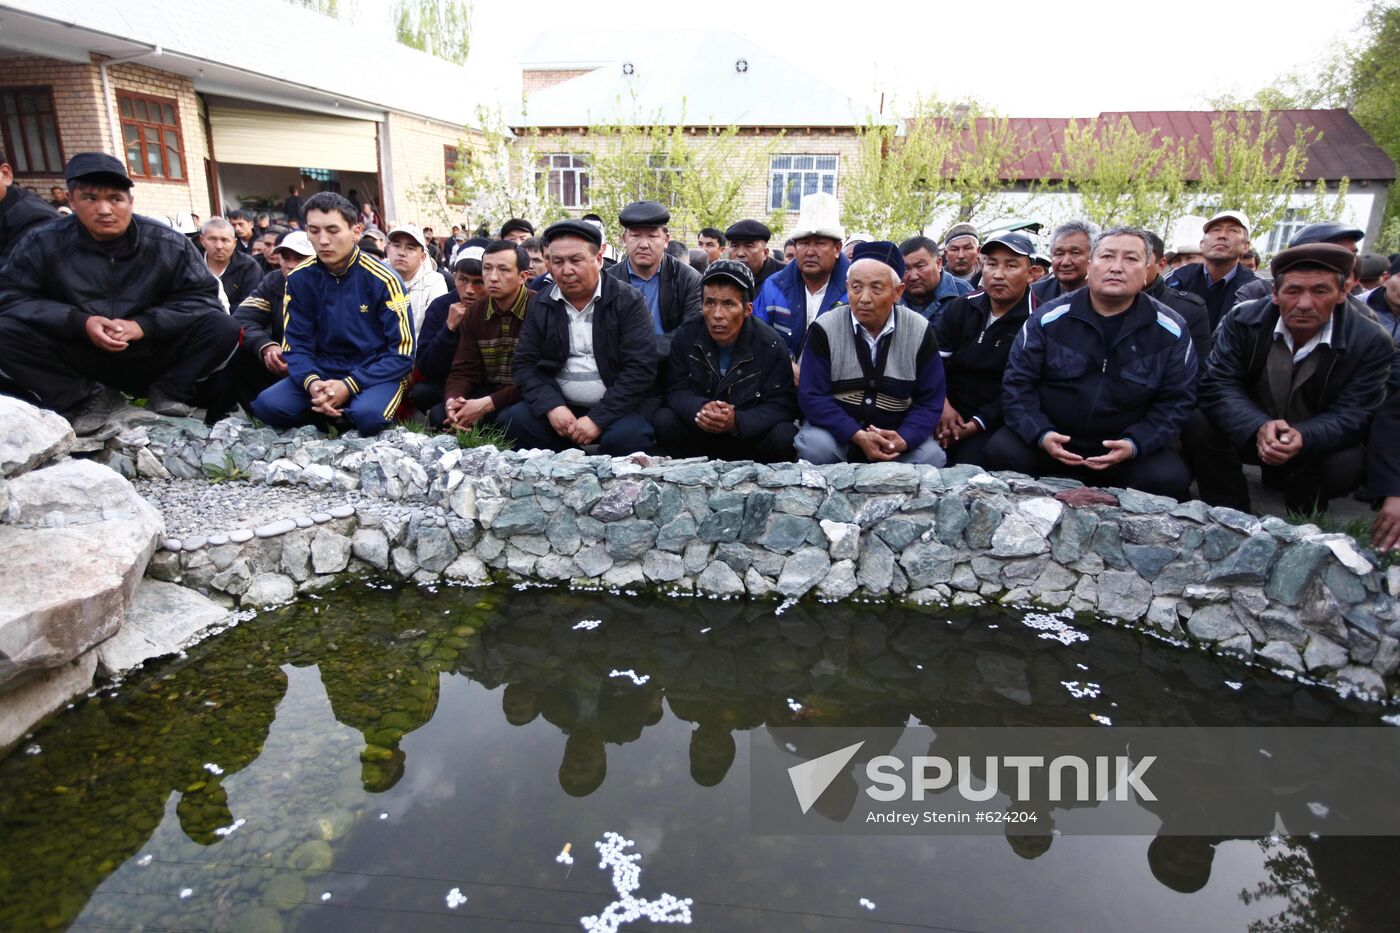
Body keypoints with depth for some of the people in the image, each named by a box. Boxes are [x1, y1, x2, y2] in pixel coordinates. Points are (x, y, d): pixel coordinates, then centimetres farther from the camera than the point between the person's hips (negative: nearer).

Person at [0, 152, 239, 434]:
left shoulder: (168, 243, -8)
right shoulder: (42, 242, -7)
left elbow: (201, 295, -9)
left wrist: (144, 325, -22)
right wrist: (80, 323, -22)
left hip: (152, 360, 0)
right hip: (79, 363, 1)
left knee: (222, 328, -22)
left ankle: (168, 392, -3)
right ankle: (91, 397, -7)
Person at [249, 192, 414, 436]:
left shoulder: (382, 279, -13)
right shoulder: (299, 279, -1)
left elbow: (402, 354, -13)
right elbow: (296, 345, 2)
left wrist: (349, 386, -23)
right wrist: (311, 382, -22)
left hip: (377, 373, -4)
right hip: (324, 371, 4)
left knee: (367, 415, -35)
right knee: (266, 405, -21)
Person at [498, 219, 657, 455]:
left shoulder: (629, 301, -5)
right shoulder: (539, 305, 7)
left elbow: (641, 368, -12)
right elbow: (524, 365, 5)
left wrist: (598, 418, -19)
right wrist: (552, 406, -15)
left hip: (616, 408, -3)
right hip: (560, 407, 4)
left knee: (626, 436, -34)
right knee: (512, 420, -20)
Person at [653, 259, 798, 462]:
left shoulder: (771, 345, -14)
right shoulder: (686, 336, -6)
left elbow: (781, 405, -16)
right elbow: (676, 390, -7)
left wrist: (737, 421, -35)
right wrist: (699, 409, -33)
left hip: (751, 435, -1)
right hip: (697, 433, 2)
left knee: (784, 437, -30)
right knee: (663, 421, -24)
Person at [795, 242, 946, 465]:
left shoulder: (920, 332, -5)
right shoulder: (825, 329, -10)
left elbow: (929, 401, -4)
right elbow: (812, 396, -14)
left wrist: (903, 439, -24)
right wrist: (857, 436, -25)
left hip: (896, 435, 1)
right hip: (838, 430, -1)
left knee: (931, 456, -24)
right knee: (815, 446, -31)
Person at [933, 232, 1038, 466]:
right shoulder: (962, 307, 9)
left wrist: (975, 425, -14)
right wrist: (942, 404, -11)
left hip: (993, 424, -4)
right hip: (948, 413, 4)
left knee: (969, 464, -27)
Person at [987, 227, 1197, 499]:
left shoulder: (1171, 331, -1)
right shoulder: (1048, 319, -4)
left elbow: (1176, 400, 1)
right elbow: (1018, 383, -3)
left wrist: (1134, 444, -16)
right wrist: (1040, 434, -18)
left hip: (1128, 449, 1)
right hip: (1051, 442, 0)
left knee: (1170, 477, -26)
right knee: (1002, 451, -26)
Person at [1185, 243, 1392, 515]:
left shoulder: (1372, 342, -14)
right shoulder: (1242, 320, -13)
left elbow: (1351, 415, -18)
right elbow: (1219, 385, -21)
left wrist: (1303, 438, -42)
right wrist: (1258, 428, -41)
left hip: (1317, 447, 0)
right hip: (1247, 436, 1)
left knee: (1347, 464, -32)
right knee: (1199, 427, -27)